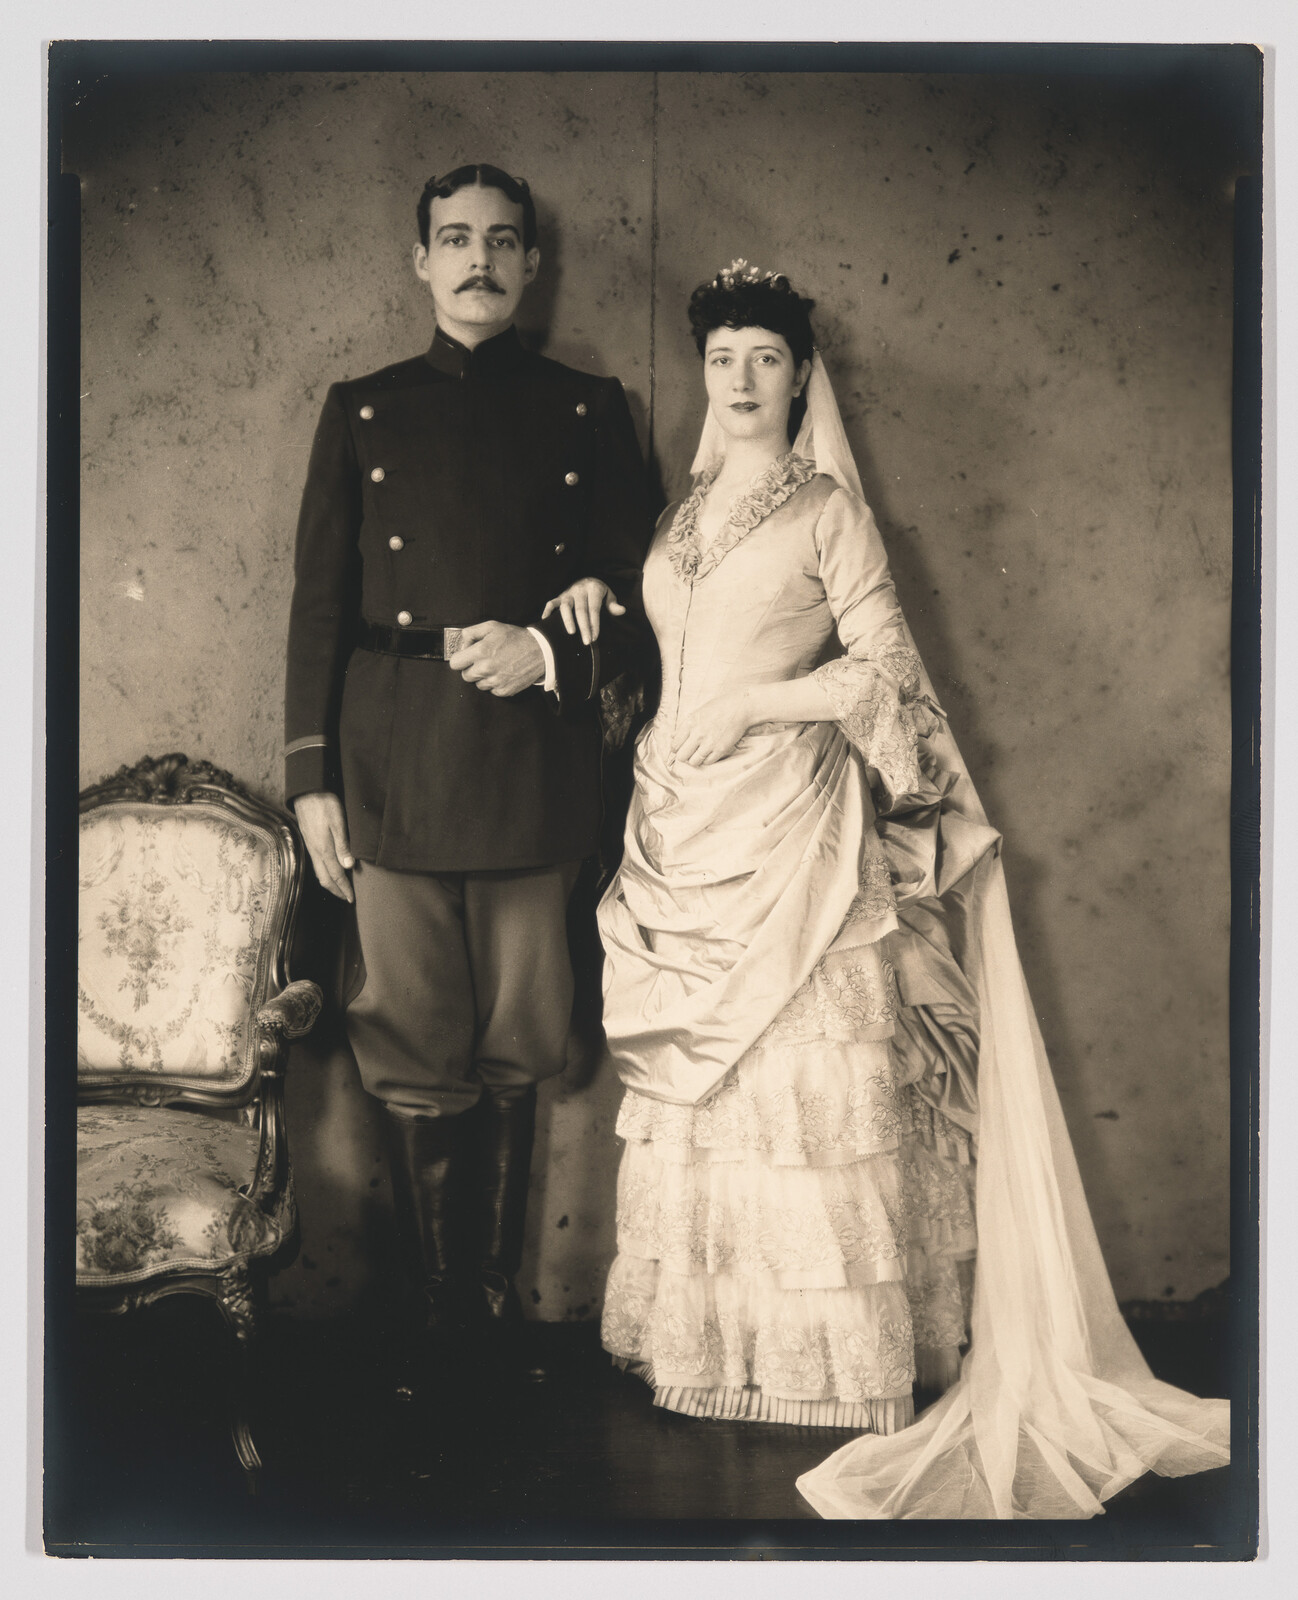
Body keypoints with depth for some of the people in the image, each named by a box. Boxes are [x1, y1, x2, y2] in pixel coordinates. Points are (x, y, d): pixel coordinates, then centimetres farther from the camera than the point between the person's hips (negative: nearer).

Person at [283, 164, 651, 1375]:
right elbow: (319, 603, 8)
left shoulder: (587, 412, 12)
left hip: (535, 778, 0)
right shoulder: (363, 411, 12)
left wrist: (550, 652, -10)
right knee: (418, 1067, 1)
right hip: (396, 783, 0)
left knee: (512, 1061, 6)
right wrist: (311, 778, 1)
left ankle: (497, 1301, 19)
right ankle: (441, 1319, 13)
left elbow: (640, 595, 9)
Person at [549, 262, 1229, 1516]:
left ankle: (826, 1359, 5)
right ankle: (701, 1349, 15)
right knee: (690, 1078, 6)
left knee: (804, 1071, -5)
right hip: (681, 825, 5)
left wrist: (749, 705, -11)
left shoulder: (828, 510, 1)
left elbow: (885, 668, -7)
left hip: (789, 827, -5)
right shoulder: (681, 517, 17)